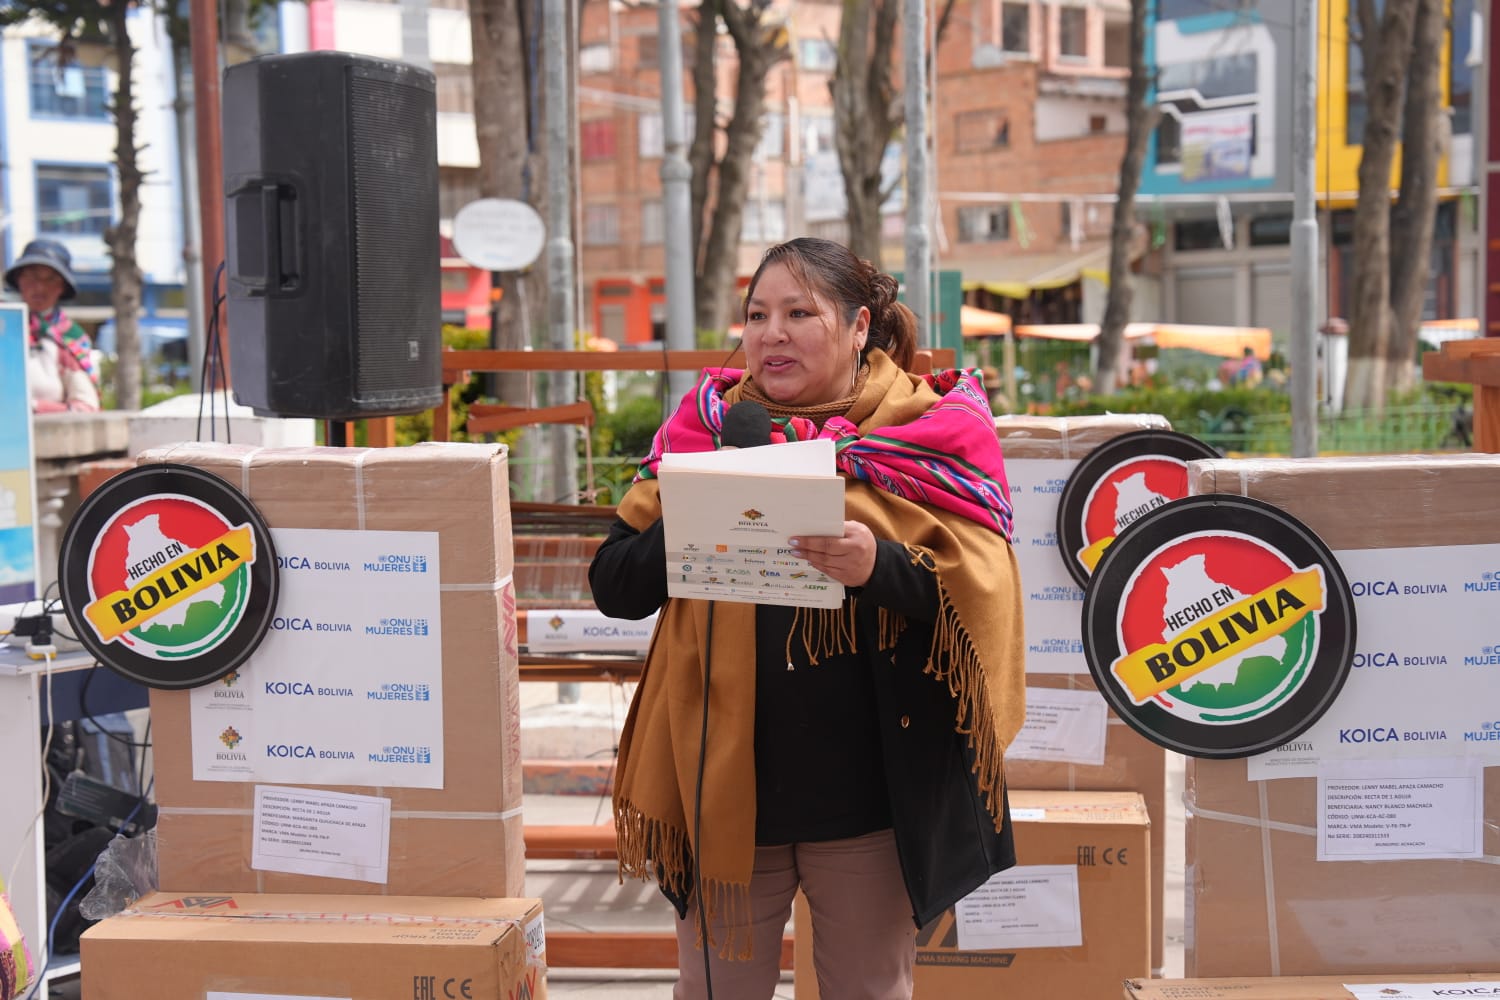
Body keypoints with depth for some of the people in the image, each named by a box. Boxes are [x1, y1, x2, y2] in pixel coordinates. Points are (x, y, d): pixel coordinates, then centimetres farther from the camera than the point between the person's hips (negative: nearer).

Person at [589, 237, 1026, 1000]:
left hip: (868, 794, -2)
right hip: (724, 787, 2)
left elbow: (978, 595, -11)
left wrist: (881, 565, -29)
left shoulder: (932, 431, -1)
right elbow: (613, 585, 3)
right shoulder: (708, 428, 6)